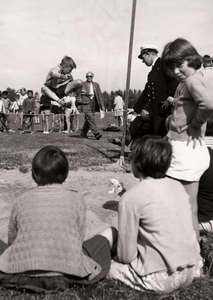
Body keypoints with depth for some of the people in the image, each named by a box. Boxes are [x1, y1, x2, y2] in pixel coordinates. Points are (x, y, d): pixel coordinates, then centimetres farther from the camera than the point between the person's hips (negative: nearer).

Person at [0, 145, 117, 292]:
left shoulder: (21, 200, 7)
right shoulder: (77, 199, 4)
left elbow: (12, 240, 12)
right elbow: (78, 240, 7)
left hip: (21, 275, 2)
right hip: (65, 276, -1)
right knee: (110, 231, 16)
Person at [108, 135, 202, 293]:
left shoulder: (131, 197, -15)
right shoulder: (178, 186, 2)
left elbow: (126, 255, -11)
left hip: (161, 278, -6)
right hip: (191, 270, 7)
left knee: (106, 264, 14)